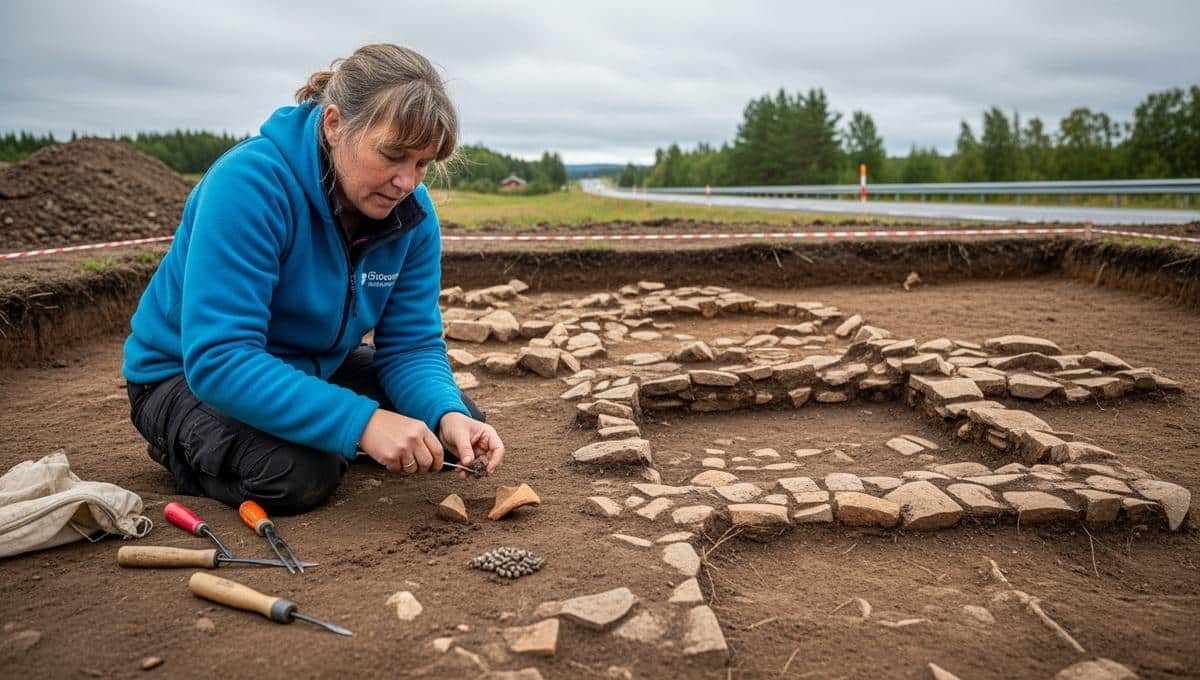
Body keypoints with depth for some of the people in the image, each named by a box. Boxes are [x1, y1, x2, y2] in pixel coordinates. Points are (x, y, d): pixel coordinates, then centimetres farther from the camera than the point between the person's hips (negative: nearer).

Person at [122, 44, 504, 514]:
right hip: (189, 373, -5)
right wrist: (361, 422, -45)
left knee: (457, 419, -3)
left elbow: (411, 344, -11)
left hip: (313, 366, 6)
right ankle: (184, 445, 0)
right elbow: (217, 358, -37)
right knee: (300, 473, -32)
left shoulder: (412, 212, -14)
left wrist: (448, 417, -33)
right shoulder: (250, 184, -31)